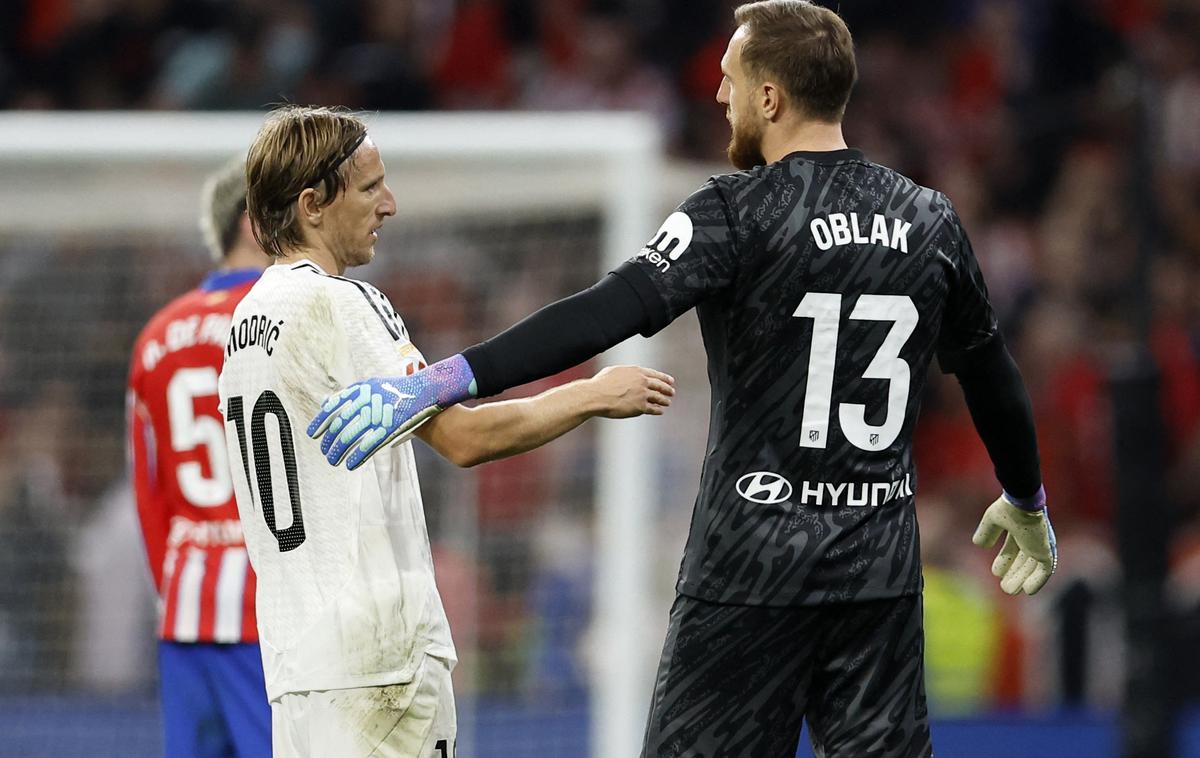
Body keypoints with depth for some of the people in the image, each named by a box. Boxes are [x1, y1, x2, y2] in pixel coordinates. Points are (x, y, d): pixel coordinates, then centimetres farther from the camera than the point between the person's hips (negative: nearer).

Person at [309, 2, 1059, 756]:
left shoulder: (739, 213, -11)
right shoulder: (929, 221, 6)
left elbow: (609, 314, -23)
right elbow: (995, 379, 18)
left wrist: (442, 382, -28)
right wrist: (1028, 502, 36)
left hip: (752, 570, -5)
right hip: (882, 573, 5)